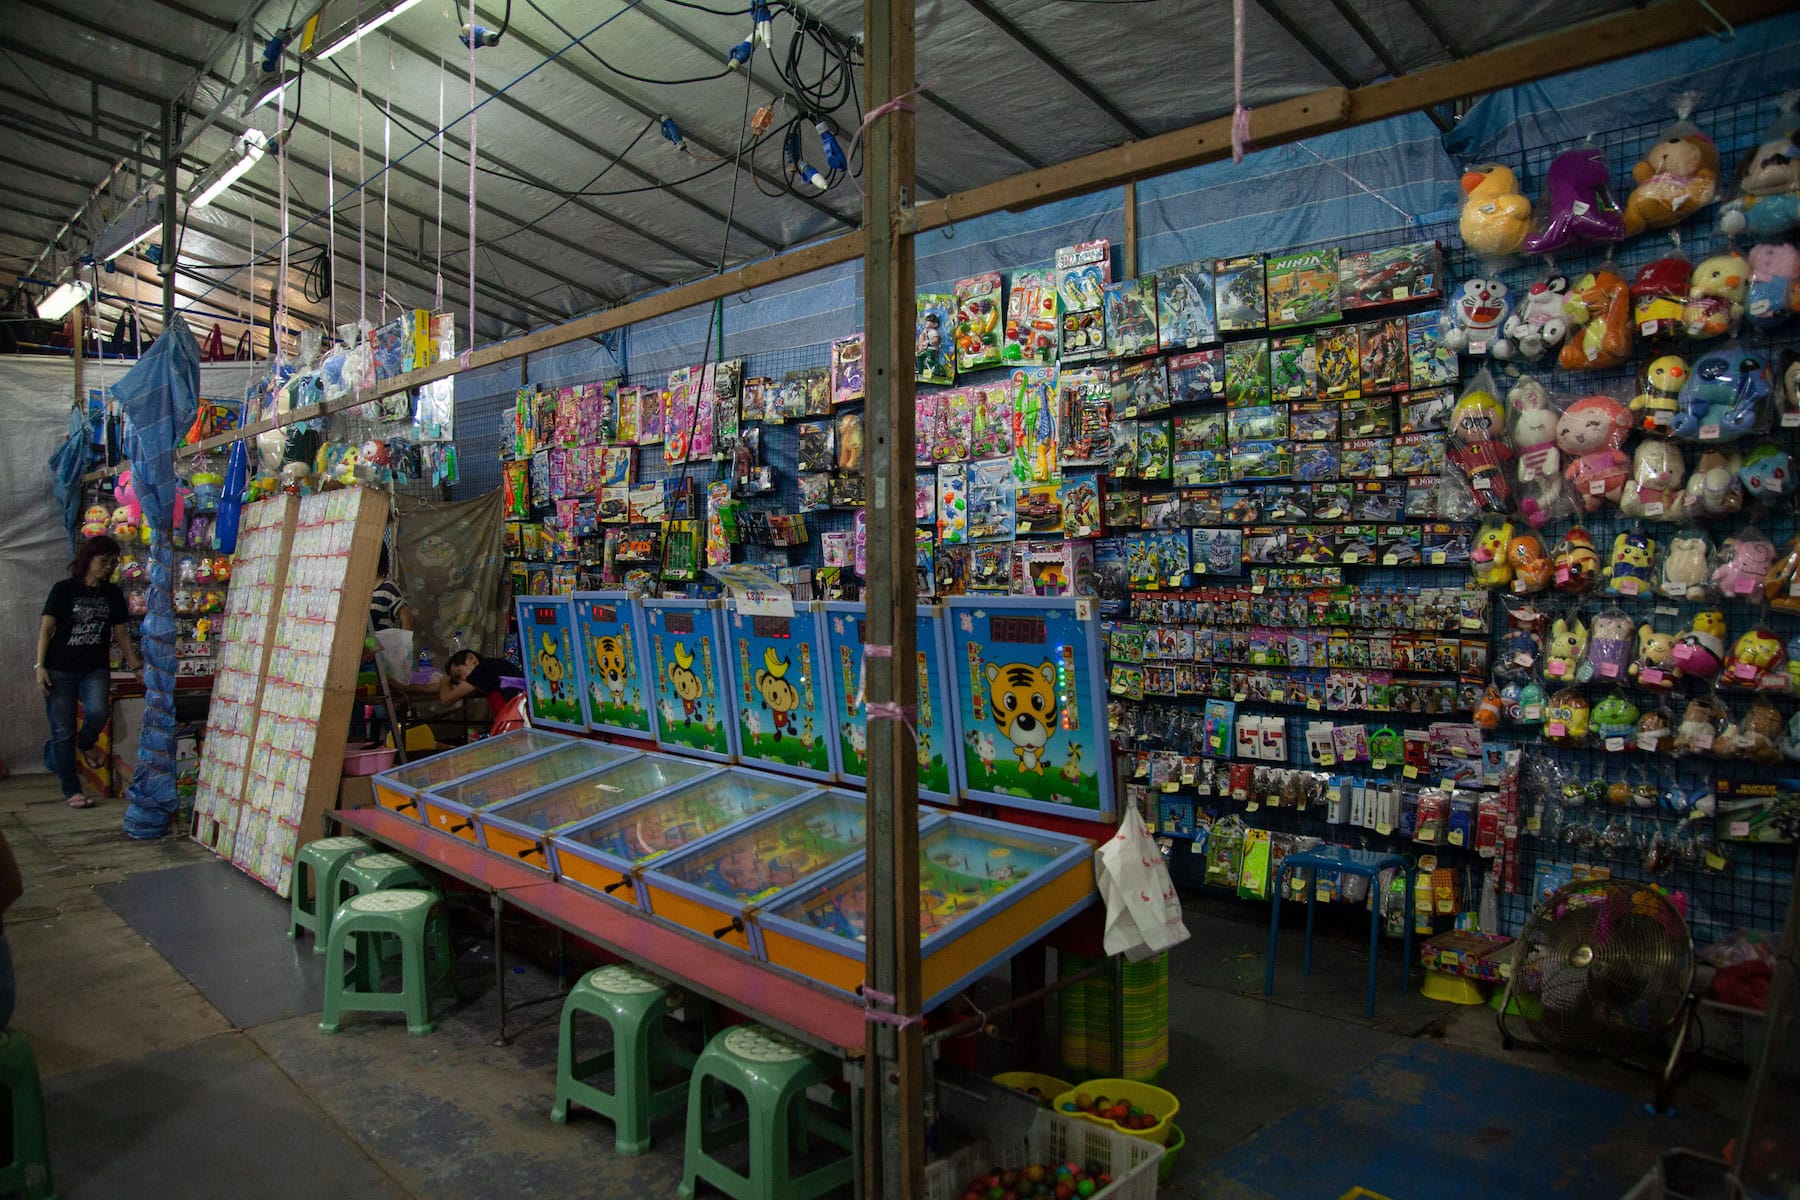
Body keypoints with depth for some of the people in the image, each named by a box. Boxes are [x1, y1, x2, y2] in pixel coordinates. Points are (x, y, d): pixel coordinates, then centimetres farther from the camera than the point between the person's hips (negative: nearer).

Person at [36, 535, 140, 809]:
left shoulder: (112, 593, 9)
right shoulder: (64, 589, -2)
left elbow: (121, 633, 14)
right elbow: (46, 628, -3)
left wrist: (136, 666, 10)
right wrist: (40, 666, -10)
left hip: (95, 669, 2)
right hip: (60, 670, -2)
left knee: (97, 712, -24)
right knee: (63, 732, 0)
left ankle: (87, 743, 11)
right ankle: (71, 791, 10)